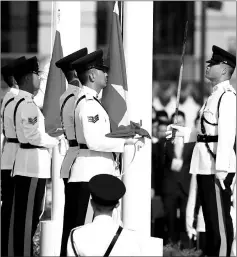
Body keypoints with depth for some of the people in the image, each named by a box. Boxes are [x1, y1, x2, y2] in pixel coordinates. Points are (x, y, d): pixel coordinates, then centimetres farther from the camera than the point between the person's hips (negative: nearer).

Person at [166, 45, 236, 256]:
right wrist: (182, 132, 17)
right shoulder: (215, 95, 17)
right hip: (206, 165, 10)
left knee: (219, 218, -5)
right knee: (210, 216, 16)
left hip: (217, 167, -10)